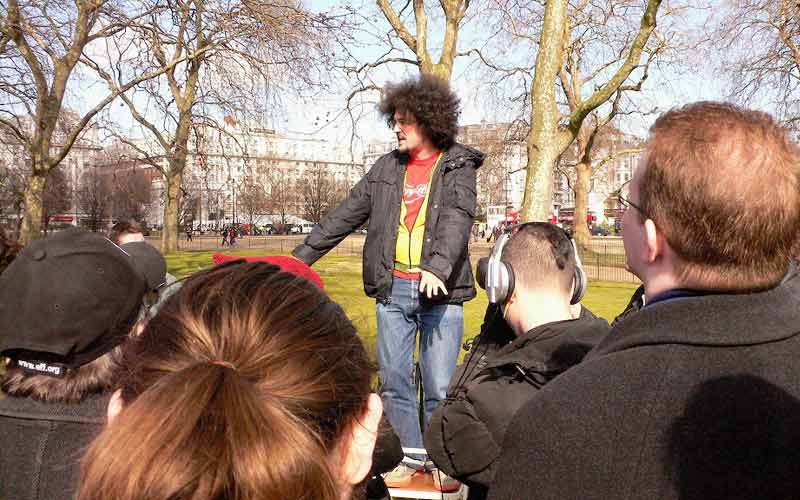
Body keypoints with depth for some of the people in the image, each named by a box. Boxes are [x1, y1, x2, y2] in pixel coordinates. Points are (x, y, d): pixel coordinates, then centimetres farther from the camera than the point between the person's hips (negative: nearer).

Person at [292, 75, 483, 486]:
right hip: (392, 289, 4)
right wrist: (301, 255, 7)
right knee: (393, 378, 8)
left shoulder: (458, 166, 0)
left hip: (440, 290, -4)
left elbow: (457, 219, -17)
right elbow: (345, 216, 12)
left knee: (439, 384, 0)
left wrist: (438, 267, -34)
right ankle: (414, 457, 23)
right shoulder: (386, 168, 12)